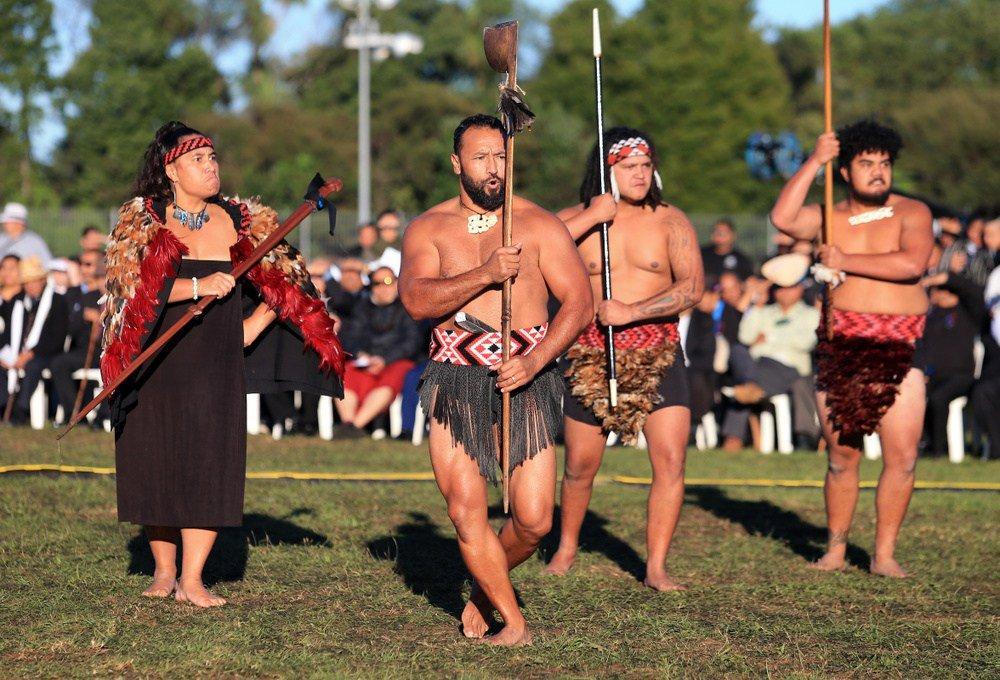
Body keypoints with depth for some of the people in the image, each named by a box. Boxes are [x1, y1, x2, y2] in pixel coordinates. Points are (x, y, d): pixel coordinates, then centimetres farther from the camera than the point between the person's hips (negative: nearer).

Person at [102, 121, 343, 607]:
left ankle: (192, 580, -5)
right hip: (154, 365, 0)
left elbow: (283, 281, 12)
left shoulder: (239, 221, 6)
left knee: (209, 462, -7)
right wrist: (198, 287, -23)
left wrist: (253, 326, 1)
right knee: (156, 464, 3)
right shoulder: (141, 221, 2)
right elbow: (134, 284, -13)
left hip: (215, 367, 0)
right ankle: (163, 572, 18)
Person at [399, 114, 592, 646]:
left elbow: (579, 302, -1)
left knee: (533, 521, -6)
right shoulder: (429, 229, 8)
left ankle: (486, 588, 24)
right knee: (466, 512, -7)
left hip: (527, 380, -1)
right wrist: (484, 274, -22)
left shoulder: (539, 224, 5)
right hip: (455, 382, 1)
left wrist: (535, 361, -14)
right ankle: (512, 619, 10)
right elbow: (417, 299, -9)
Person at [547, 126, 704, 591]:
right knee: (580, 467, 8)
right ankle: (566, 548, 33)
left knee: (671, 462, -11)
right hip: (590, 355, 0)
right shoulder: (573, 219, 1)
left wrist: (629, 312, -18)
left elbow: (693, 287, -10)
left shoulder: (670, 221, 1)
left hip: (657, 355, 0)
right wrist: (590, 218, -19)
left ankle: (656, 567, -4)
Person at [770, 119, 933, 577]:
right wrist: (815, 162, -8)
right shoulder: (830, 218, 11)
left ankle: (884, 554, 3)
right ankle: (835, 549, 17)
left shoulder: (911, 213, 4)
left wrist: (848, 261, -10)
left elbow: (912, 264, -14)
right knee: (842, 457, 6)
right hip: (840, 347, 2)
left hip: (899, 350, -1)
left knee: (902, 458, -7)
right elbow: (782, 218, -9)